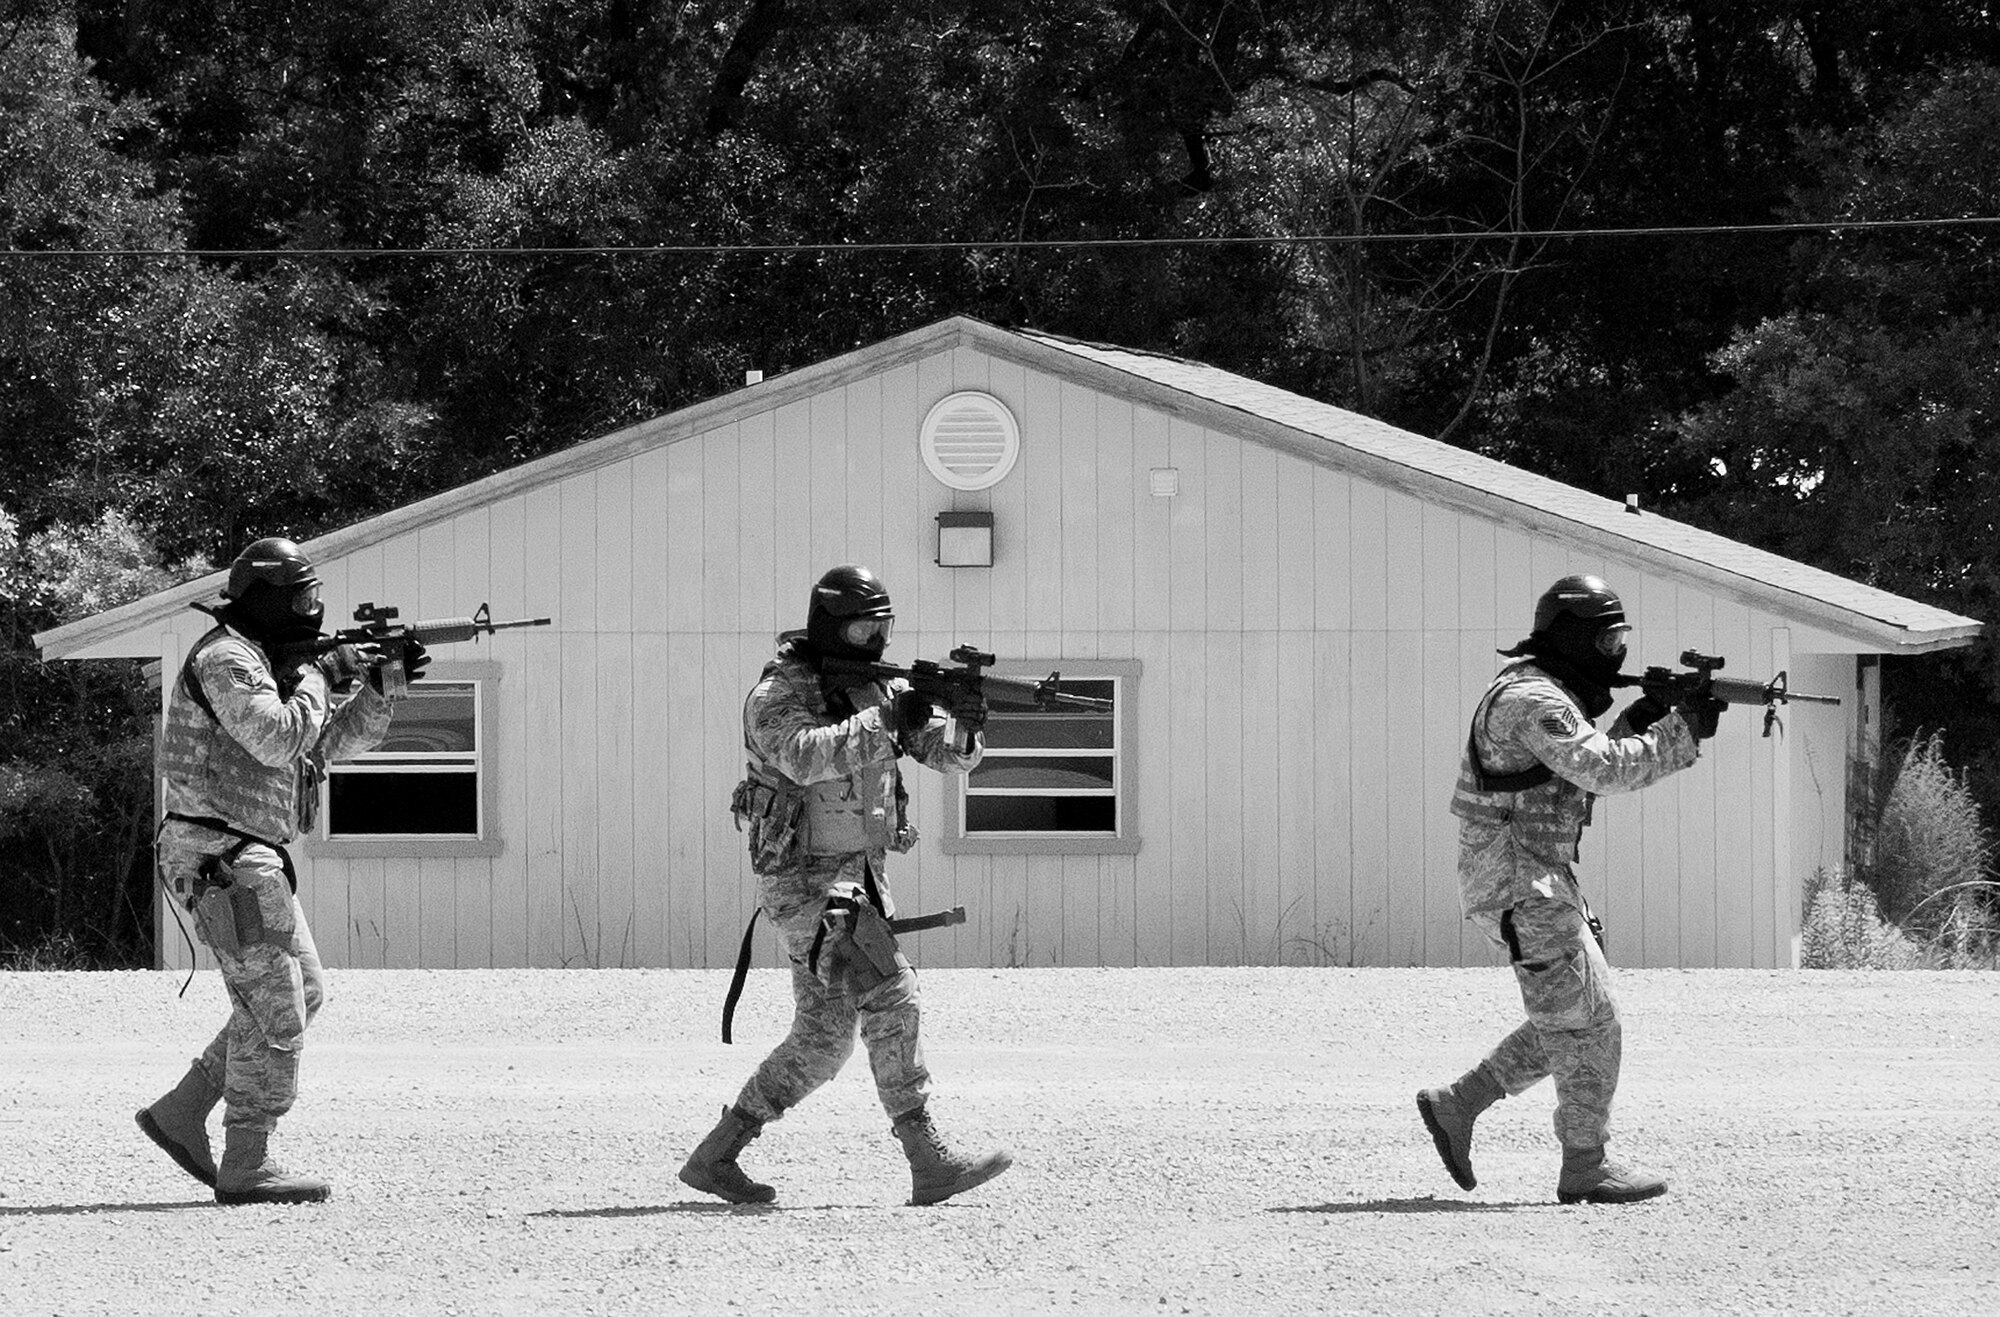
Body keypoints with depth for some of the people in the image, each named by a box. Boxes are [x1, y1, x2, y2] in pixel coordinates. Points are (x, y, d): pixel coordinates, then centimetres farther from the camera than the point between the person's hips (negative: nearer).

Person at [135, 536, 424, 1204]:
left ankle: (181, 1114, 16)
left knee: (303, 994, 14)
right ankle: (245, 1167, -5)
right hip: (219, 855, -10)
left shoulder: (276, 661, 17)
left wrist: (381, 684, 7)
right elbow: (279, 739, -26)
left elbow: (342, 738, 22)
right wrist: (320, 676, -11)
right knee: (273, 1008, -9)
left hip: (253, 858, 10)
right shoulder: (226, 659, -14)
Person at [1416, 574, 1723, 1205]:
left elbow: (1590, 769, 20)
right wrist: (1682, 730, -22)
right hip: (1519, 885, -10)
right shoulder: (1532, 701, -18)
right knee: (1588, 1022, -6)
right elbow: (1602, 769, -28)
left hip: (1540, 879, 10)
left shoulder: (1550, 695, 15)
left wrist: (1639, 720, 4)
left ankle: (1455, 1106, 17)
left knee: (1570, 1022, 14)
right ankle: (1585, 1169, 0)